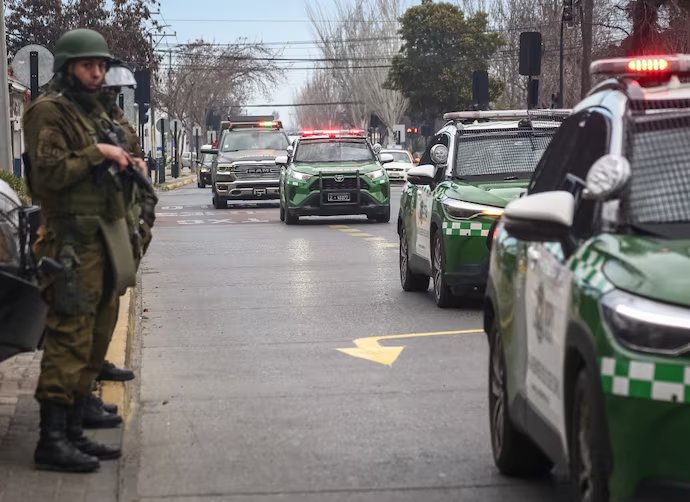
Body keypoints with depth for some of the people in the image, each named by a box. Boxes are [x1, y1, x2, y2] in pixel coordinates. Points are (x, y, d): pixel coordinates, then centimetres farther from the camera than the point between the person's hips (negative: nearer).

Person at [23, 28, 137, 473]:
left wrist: (123, 163, 13)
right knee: (70, 340, -11)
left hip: (106, 236, 9)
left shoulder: (95, 112, 22)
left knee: (94, 340, 10)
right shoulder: (49, 111, -7)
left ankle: (74, 432, 17)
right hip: (74, 240, -9)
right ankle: (52, 441, -8)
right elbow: (49, 172, -18)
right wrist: (97, 153, -14)